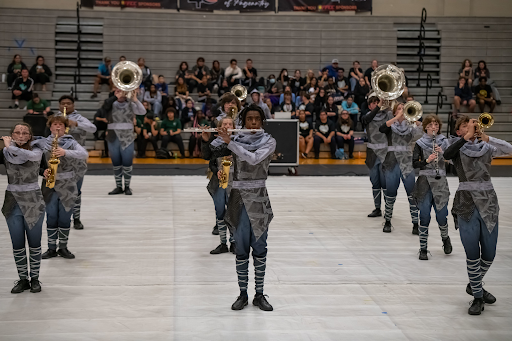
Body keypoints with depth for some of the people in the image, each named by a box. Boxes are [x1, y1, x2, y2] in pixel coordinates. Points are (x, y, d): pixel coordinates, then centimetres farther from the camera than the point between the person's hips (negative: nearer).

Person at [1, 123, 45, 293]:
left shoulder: (36, 150, -8)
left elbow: (31, 155, -31)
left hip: (33, 202, -2)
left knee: (34, 243, 8)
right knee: (17, 245, 9)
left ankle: (35, 278, 22)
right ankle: (23, 279, 21)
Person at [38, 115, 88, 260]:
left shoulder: (71, 143, 1)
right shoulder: (42, 143, 5)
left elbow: (84, 154, -16)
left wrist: (65, 152, -28)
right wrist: (43, 171, -11)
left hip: (68, 185, 0)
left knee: (65, 218, 5)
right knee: (51, 217, 3)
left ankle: (63, 247, 17)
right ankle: (51, 248, 12)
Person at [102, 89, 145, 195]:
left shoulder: (130, 105, 4)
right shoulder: (111, 104, 5)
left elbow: (143, 112, -10)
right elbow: (105, 106, -18)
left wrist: (135, 99, -20)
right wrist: (115, 97, -24)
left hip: (127, 138, -1)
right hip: (113, 138, 1)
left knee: (127, 163, 0)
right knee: (116, 164, 7)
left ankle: (127, 187, 12)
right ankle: (118, 187, 16)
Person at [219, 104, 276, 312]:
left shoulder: (269, 142, -1)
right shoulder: (236, 140, 8)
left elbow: (254, 158, -18)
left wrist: (229, 142, -18)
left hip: (258, 200, -1)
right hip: (238, 199, 1)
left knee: (259, 249, 4)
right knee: (241, 249, 5)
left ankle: (259, 294, 13)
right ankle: (243, 294, 13)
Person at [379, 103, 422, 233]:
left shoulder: (410, 126, 9)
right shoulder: (391, 125, 5)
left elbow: (422, 128, -8)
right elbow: (381, 129, -18)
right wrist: (397, 117, -21)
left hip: (407, 162, 1)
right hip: (392, 162, -1)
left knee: (412, 194, -6)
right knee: (390, 194, 5)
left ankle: (415, 223, -1)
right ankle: (387, 221, 22)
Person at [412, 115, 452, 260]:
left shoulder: (444, 142, 6)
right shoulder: (420, 143, 3)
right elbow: (414, 163, -2)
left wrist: (443, 152, -17)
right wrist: (427, 161, -18)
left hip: (440, 182, 1)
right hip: (424, 183, -1)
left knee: (441, 216, 0)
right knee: (424, 217, -3)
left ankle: (445, 238, 32)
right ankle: (423, 249, 7)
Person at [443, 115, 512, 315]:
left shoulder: (485, 148, 13)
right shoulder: (457, 147, 4)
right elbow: (447, 154, -19)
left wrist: (485, 138, -11)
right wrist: (466, 137, -22)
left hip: (488, 203, 3)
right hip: (467, 204, -3)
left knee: (489, 254, 7)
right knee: (472, 254, -6)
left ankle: (475, 285, 32)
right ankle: (478, 297, 7)